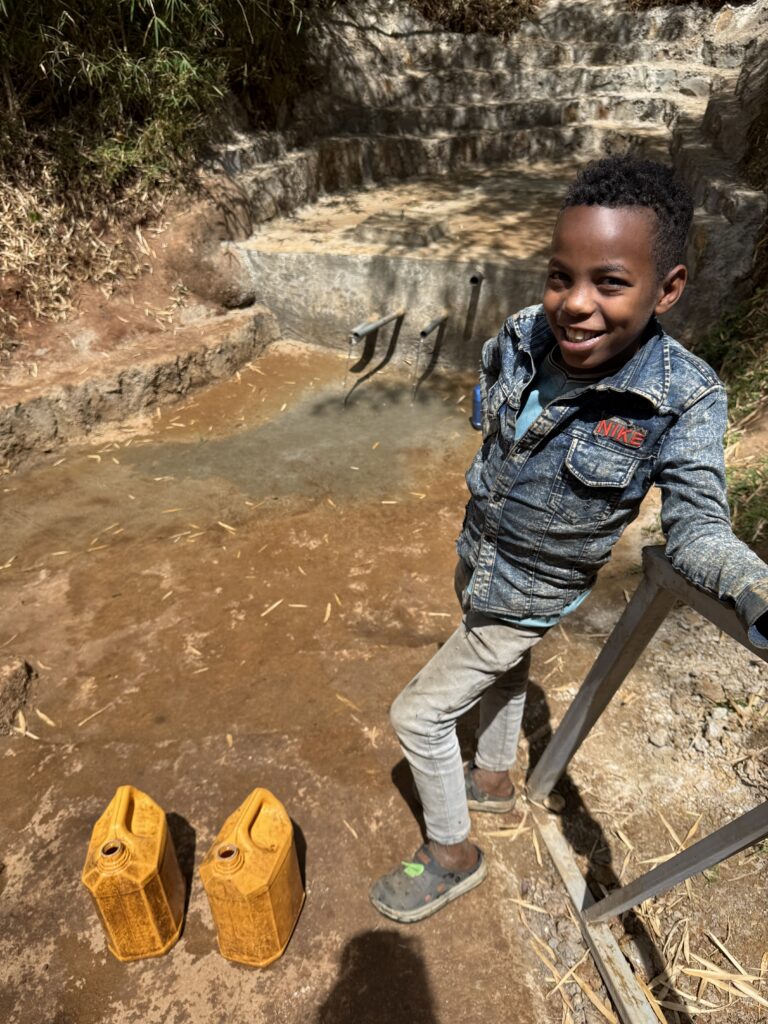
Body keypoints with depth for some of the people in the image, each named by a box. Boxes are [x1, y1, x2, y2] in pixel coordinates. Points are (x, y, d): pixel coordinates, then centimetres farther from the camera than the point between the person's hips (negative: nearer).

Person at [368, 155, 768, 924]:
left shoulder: (683, 400, -29)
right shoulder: (523, 337, -17)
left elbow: (696, 525, -24)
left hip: (529, 595, -5)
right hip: (477, 558, 6)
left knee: (417, 715, 4)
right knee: (503, 672, 29)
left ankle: (451, 853, 32)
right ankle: (494, 778, 60)